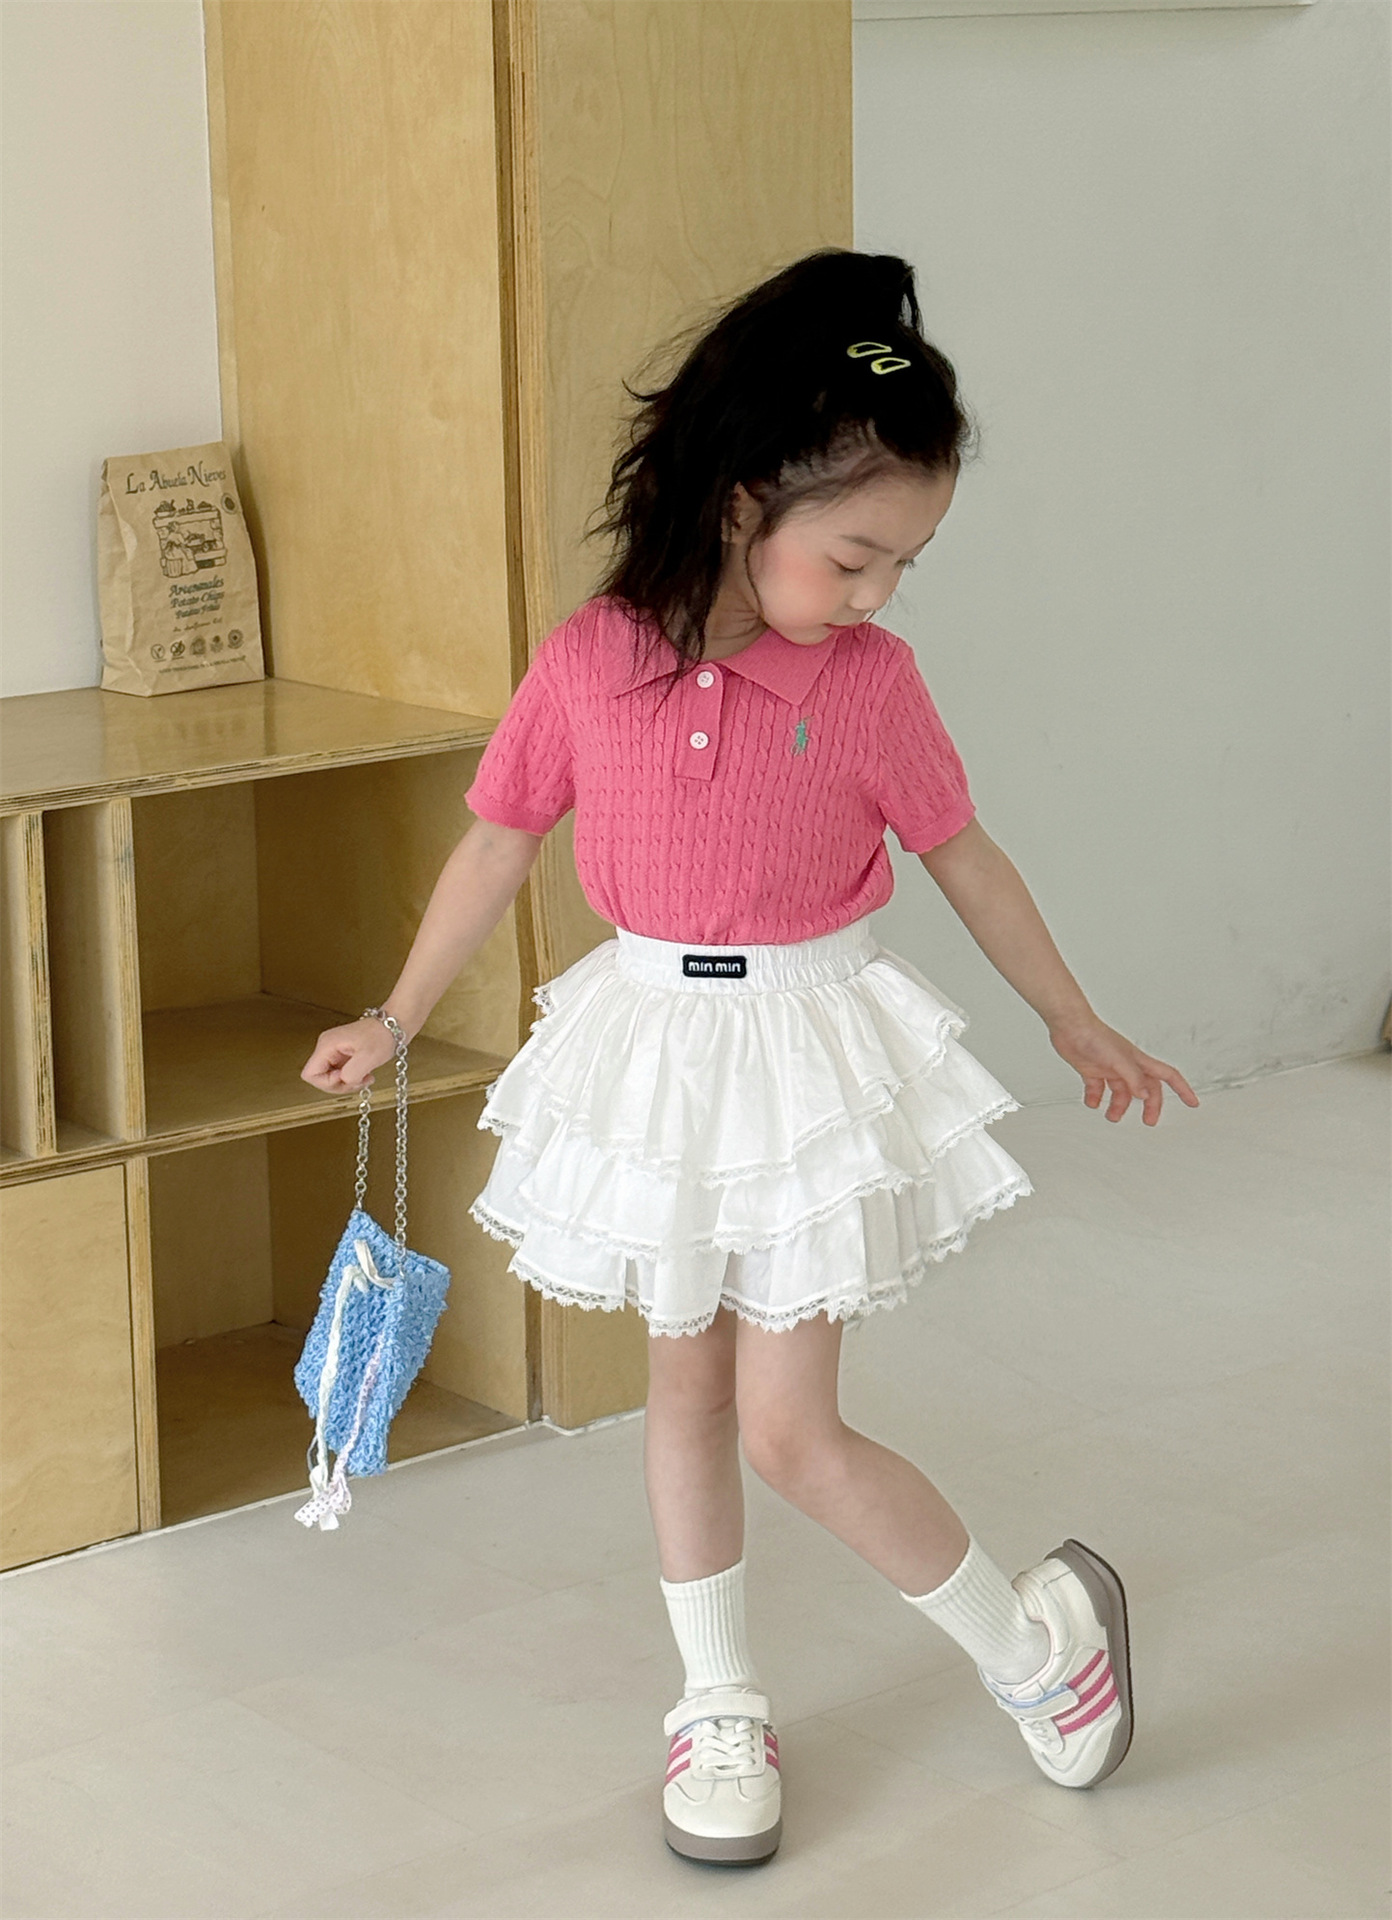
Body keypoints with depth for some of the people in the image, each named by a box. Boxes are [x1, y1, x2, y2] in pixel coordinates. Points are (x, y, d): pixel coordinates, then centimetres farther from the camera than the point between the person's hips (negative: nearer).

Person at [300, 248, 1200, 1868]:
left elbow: (963, 856, 4)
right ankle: (718, 1704, 30)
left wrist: (1073, 1022, 15)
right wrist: (395, 1021, 11)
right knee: (685, 1385, 14)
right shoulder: (590, 656, -10)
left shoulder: (874, 682, -11)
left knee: (789, 1429, -4)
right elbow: (502, 841, 3)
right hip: (654, 1045, 3)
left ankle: (1038, 1639, 18)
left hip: (812, 1049, -2)